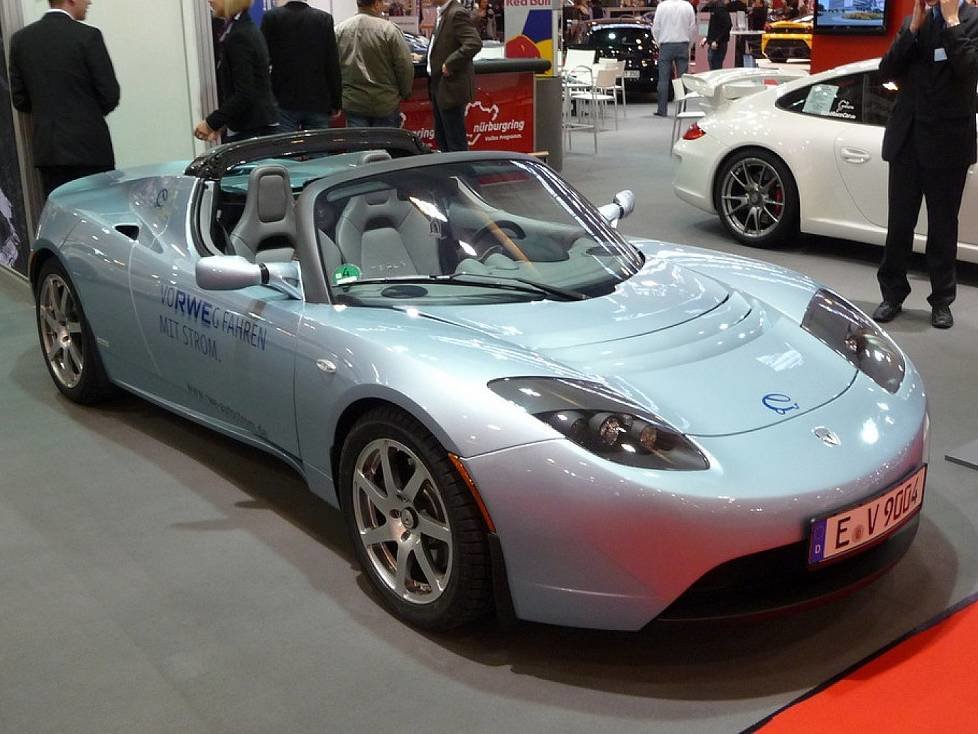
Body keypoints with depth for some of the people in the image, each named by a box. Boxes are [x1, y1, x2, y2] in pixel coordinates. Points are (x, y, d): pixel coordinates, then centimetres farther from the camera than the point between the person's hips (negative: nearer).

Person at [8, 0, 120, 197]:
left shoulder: (21, 39, 4)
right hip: (89, 147, -5)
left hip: (47, 150, 5)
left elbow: (19, 100, 7)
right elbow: (110, 96, -8)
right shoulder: (88, 36, -11)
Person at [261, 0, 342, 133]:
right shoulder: (325, 18, -3)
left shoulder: (271, 17, -3)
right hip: (317, 104, 1)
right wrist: (336, 103, 6)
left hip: (283, 103, 0)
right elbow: (334, 66, -2)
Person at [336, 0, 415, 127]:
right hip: (385, 104, -3)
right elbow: (405, 67, -9)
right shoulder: (389, 30, -11)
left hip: (352, 103, 3)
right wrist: (404, 93, 8)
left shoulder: (340, 30, 0)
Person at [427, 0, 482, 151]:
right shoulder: (442, 13, 12)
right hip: (438, 86, 10)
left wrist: (449, 64, -23)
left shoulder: (457, 14, -17)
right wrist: (426, 57, 8)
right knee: (441, 139, 18)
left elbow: (474, 43, -27)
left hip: (451, 87, -10)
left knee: (455, 141, -2)